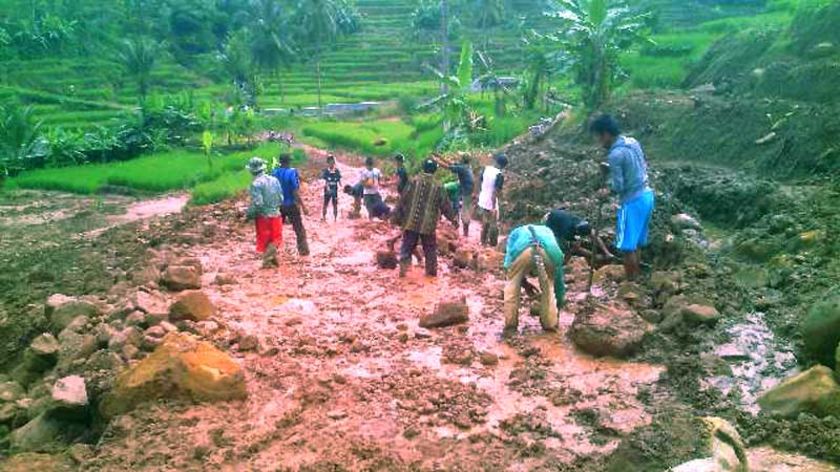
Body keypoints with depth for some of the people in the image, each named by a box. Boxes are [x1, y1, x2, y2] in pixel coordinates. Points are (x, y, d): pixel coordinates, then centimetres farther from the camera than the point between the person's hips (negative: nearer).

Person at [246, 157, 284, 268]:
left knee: (264, 240, 13)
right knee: (276, 238, 20)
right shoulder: (274, 179, -2)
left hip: (263, 216, -3)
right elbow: (281, 198, 1)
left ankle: (267, 261, 20)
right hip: (275, 214, 3)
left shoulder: (256, 183, -17)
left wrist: (250, 214, -8)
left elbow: (257, 203, -22)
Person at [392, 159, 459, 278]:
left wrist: (397, 217, 8)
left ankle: (403, 269, -1)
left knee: (407, 247, 11)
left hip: (411, 223, 1)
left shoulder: (413, 181, -3)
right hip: (428, 225, 0)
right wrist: (454, 219, 15)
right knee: (430, 249, 15)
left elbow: (403, 200, 0)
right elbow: (446, 205, 1)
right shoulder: (438, 187, -5)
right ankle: (432, 271, 22)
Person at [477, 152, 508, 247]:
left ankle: (483, 242, 35)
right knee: (493, 226, 10)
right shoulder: (500, 175, -21)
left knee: (484, 224, 23)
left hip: (482, 202, 7)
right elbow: (495, 192, -23)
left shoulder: (486, 169, -2)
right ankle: (493, 245, 19)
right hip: (491, 204, -7)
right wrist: (493, 207, -17)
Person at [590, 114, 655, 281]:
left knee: (627, 246, 2)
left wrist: (608, 173, -2)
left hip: (632, 201, -9)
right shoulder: (633, 142, 6)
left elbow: (617, 187, -19)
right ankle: (637, 277, 30)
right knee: (637, 242, 19)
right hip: (646, 194, 9)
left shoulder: (615, 155, -20)